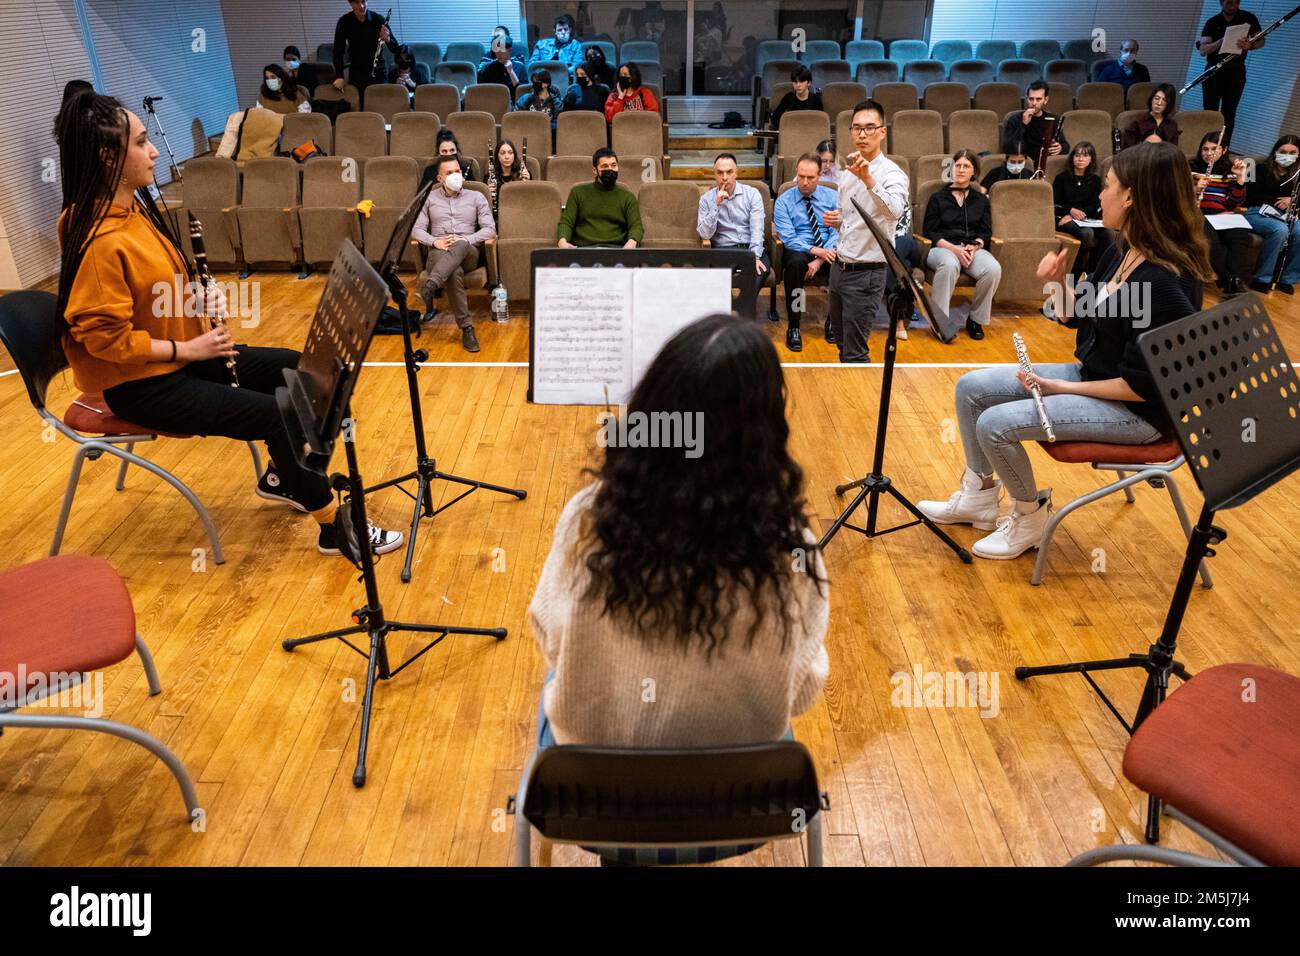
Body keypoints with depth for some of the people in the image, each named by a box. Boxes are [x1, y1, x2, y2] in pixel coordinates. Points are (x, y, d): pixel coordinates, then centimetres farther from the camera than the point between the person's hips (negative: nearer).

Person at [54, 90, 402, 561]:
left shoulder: (134, 206, 4)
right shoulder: (99, 240, -25)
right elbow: (106, 337, -24)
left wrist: (202, 298, -3)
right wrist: (188, 350, -19)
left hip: (178, 354, 10)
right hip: (138, 382, -9)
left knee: (296, 370, 6)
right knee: (275, 414, -19)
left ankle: (282, 477, 22)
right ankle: (334, 527, -5)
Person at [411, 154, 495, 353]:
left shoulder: (476, 197, 17)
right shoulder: (430, 198, 18)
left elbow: (489, 229, 5)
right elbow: (417, 230, 11)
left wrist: (465, 239, -12)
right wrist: (435, 241, -11)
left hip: (469, 253, 0)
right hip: (439, 253, 0)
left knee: (461, 245, -40)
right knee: (455, 272, -38)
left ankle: (431, 285, -59)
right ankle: (467, 328, -40)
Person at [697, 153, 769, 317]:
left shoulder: (752, 194, 6)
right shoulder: (706, 199, 8)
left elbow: (757, 227, -5)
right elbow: (705, 234, -3)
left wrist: (755, 255, -21)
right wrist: (717, 205, -11)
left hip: (752, 248, 0)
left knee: (761, 267, -34)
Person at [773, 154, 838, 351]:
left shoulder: (832, 196, 7)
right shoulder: (783, 201, 0)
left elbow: (837, 232, -1)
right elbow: (788, 238, -10)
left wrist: (819, 260, -17)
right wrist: (815, 251, -25)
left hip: (828, 251, 2)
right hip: (799, 251, -2)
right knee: (795, 261, -38)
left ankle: (834, 321, -9)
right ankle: (794, 327, -27)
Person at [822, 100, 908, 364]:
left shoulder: (892, 173, -14)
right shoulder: (848, 171, 9)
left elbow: (894, 211, -35)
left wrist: (868, 179, -49)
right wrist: (835, 220, 1)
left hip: (866, 273, -8)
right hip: (839, 267, 8)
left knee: (854, 352, -4)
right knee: (841, 342, 20)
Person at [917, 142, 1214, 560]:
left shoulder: (1164, 283, -27)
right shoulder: (1122, 251, 0)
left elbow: (1143, 386, -24)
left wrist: (1063, 388, -17)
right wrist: (1058, 283, -6)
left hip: (1138, 411, -9)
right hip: (1092, 376, 9)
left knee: (995, 425, -23)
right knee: (971, 388, 3)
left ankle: (1030, 515, 4)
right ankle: (978, 496, 19)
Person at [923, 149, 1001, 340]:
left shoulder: (982, 201, 22)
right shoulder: (938, 197, 13)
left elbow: (986, 233, 14)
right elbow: (929, 232, 3)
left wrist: (974, 247, -11)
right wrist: (954, 248, -13)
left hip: (973, 249, 3)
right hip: (942, 247, -2)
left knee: (994, 269, -32)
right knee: (949, 265, -41)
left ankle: (976, 319, -13)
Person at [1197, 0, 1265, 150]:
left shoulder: (1248, 18, -1)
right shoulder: (1212, 22, -5)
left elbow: (1261, 40, 1)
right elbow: (1203, 50, -14)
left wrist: (1250, 45, -21)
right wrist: (1222, 40, -30)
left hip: (1236, 71, 1)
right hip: (1214, 70, -1)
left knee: (1229, 112, 1)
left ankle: (1224, 147, 3)